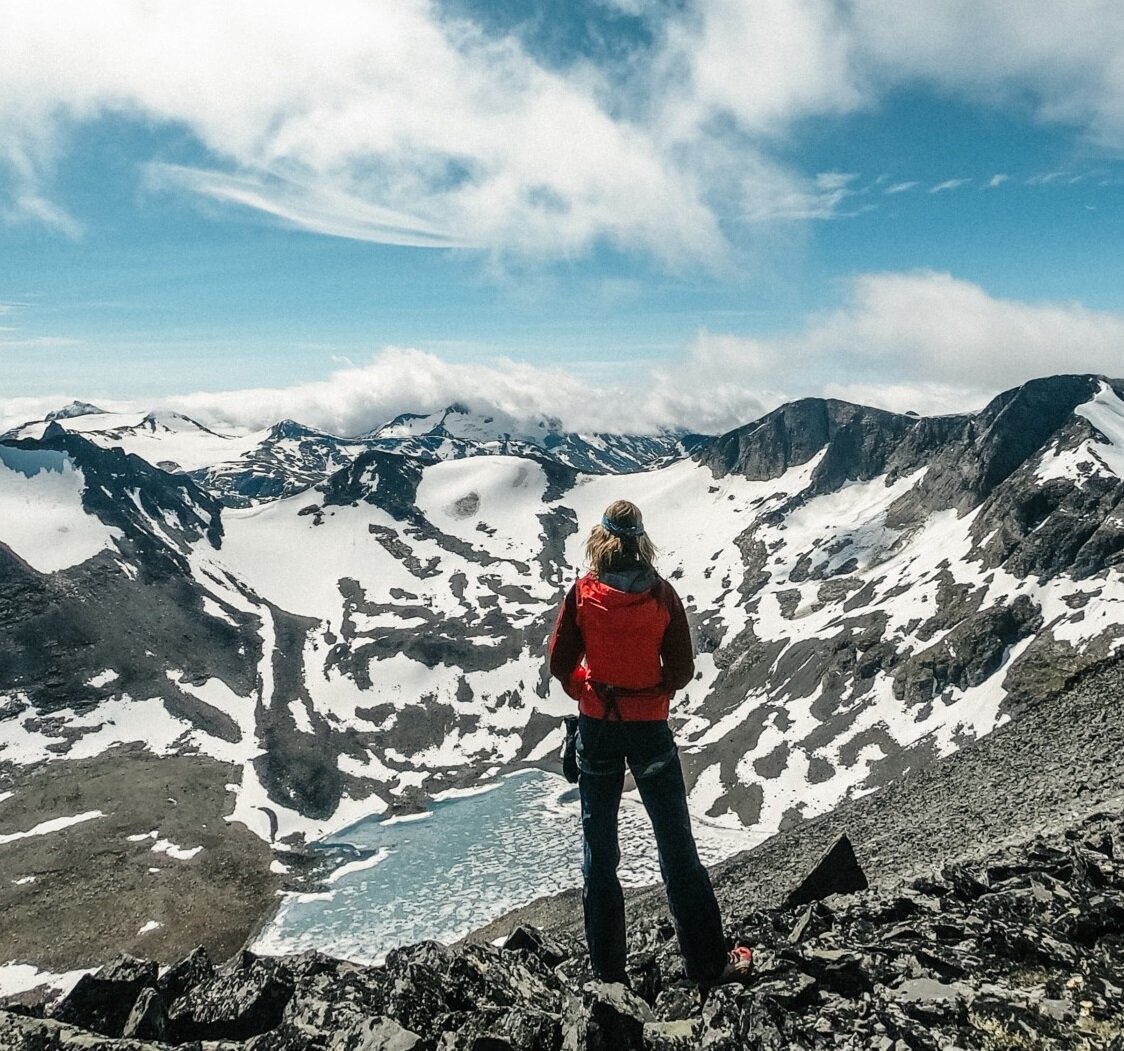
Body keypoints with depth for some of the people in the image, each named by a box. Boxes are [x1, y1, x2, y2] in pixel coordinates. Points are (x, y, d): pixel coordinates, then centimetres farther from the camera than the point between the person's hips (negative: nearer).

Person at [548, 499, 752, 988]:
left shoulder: (583, 594, -10)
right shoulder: (661, 594, -10)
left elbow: (561, 664, -5)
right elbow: (682, 669, -6)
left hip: (596, 726, 1)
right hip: (650, 726, 0)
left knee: (598, 846, 14)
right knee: (676, 844, 11)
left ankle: (608, 970, 22)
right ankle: (707, 964, 20)